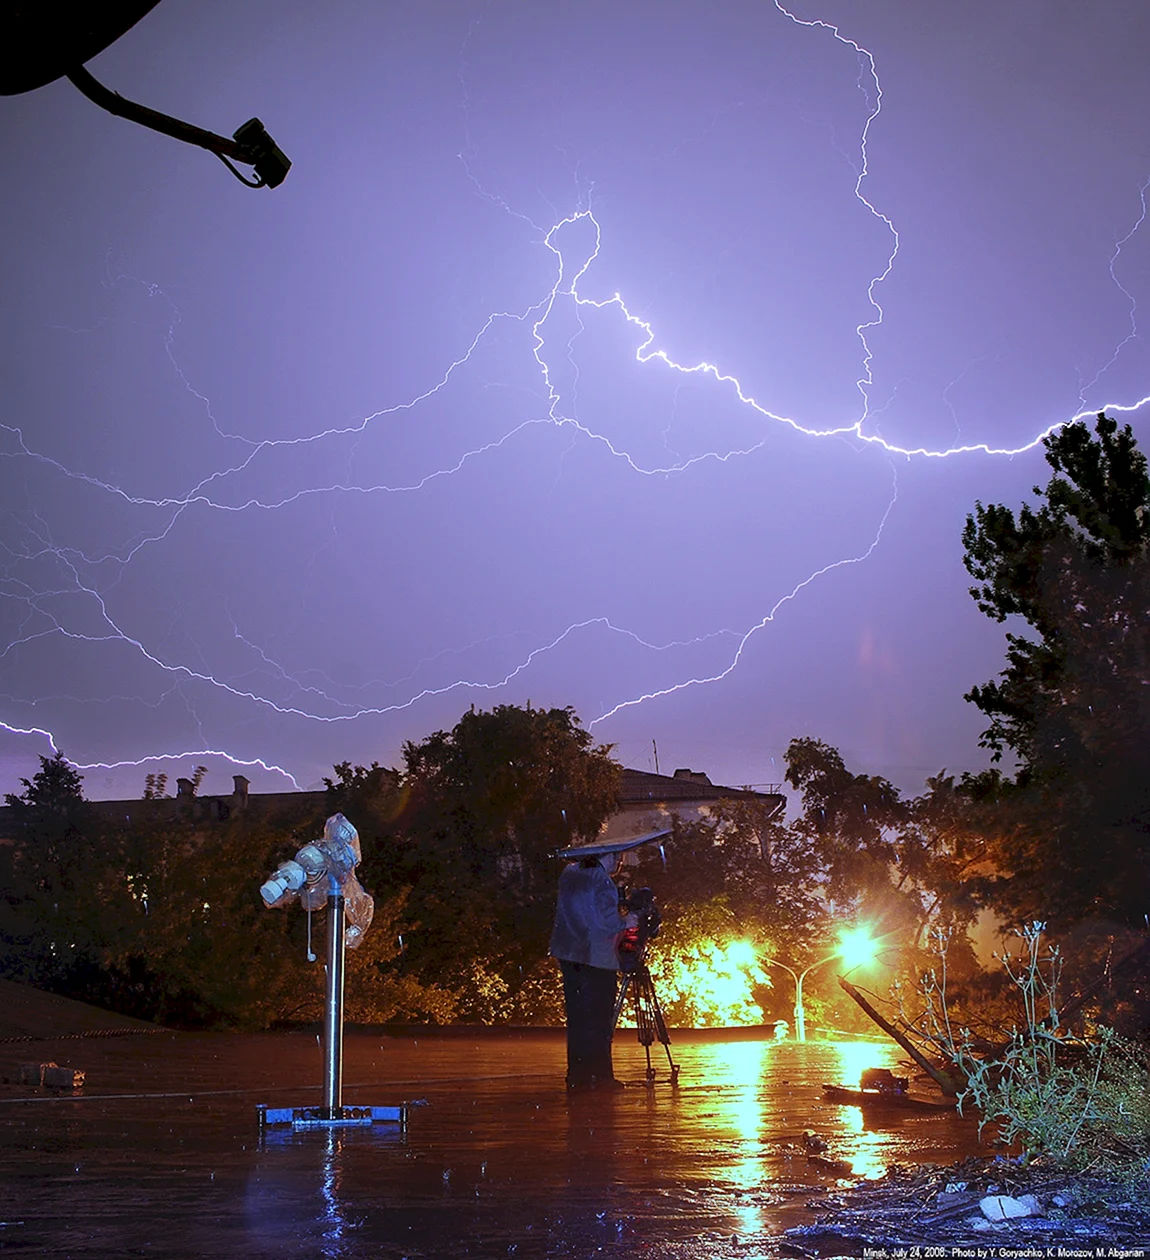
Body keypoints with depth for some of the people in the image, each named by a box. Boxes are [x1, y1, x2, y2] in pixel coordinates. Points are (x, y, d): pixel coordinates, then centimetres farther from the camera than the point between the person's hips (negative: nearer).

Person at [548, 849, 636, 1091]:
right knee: (599, 1019, -2)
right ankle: (599, 1076, 0)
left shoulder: (569, 873, 11)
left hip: (568, 955, 8)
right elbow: (607, 921, -19)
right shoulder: (601, 881, -14)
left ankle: (577, 1076, 13)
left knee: (577, 1017, 11)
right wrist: (626, 921, 0)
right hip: (597, 958, -7)